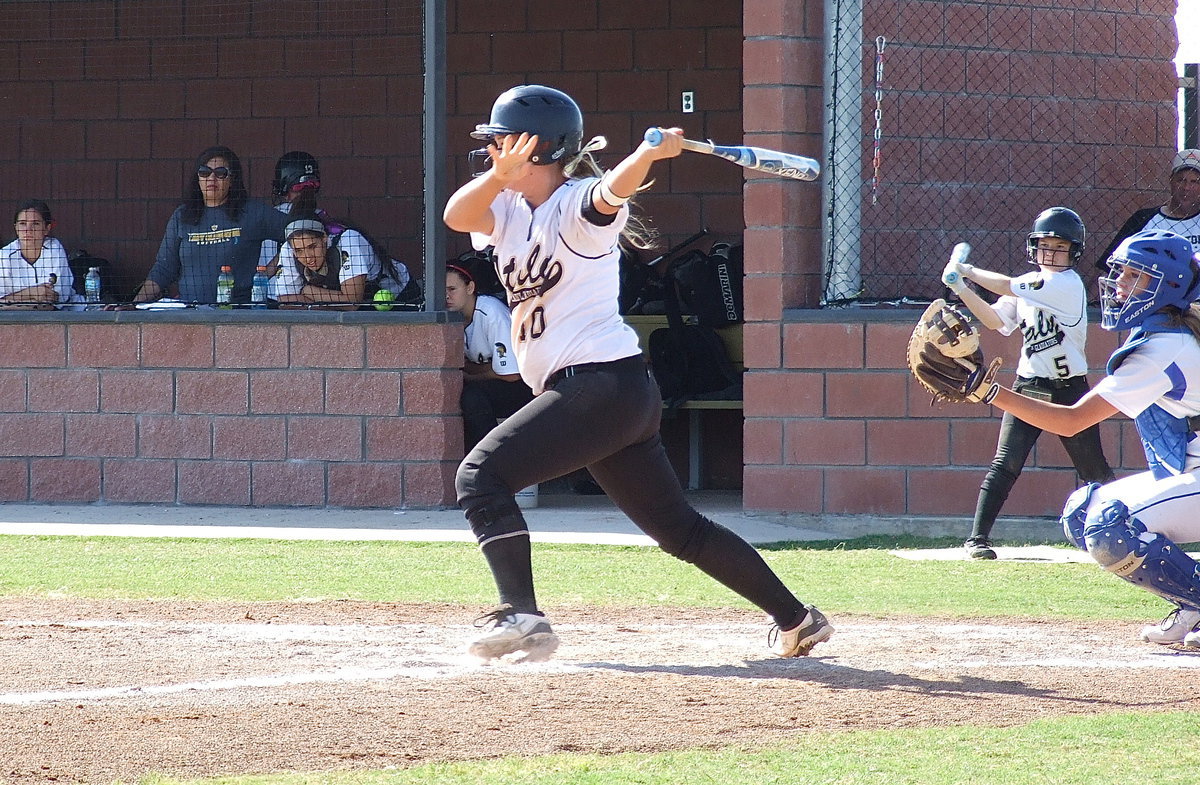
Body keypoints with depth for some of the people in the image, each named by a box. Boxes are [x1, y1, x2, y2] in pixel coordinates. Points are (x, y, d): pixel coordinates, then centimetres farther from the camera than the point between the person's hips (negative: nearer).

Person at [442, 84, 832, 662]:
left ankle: (521, 615, -25)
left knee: (481, 474, -16)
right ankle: (797, 620, 21)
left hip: (604, 382, -9)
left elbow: (611, 191, -30)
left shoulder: (576, 205, -8)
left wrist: (651, 154, -52)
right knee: (679, 531, 15)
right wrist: (502, 173, -22)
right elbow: (456, 216, -4)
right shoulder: (509, 211, 14)